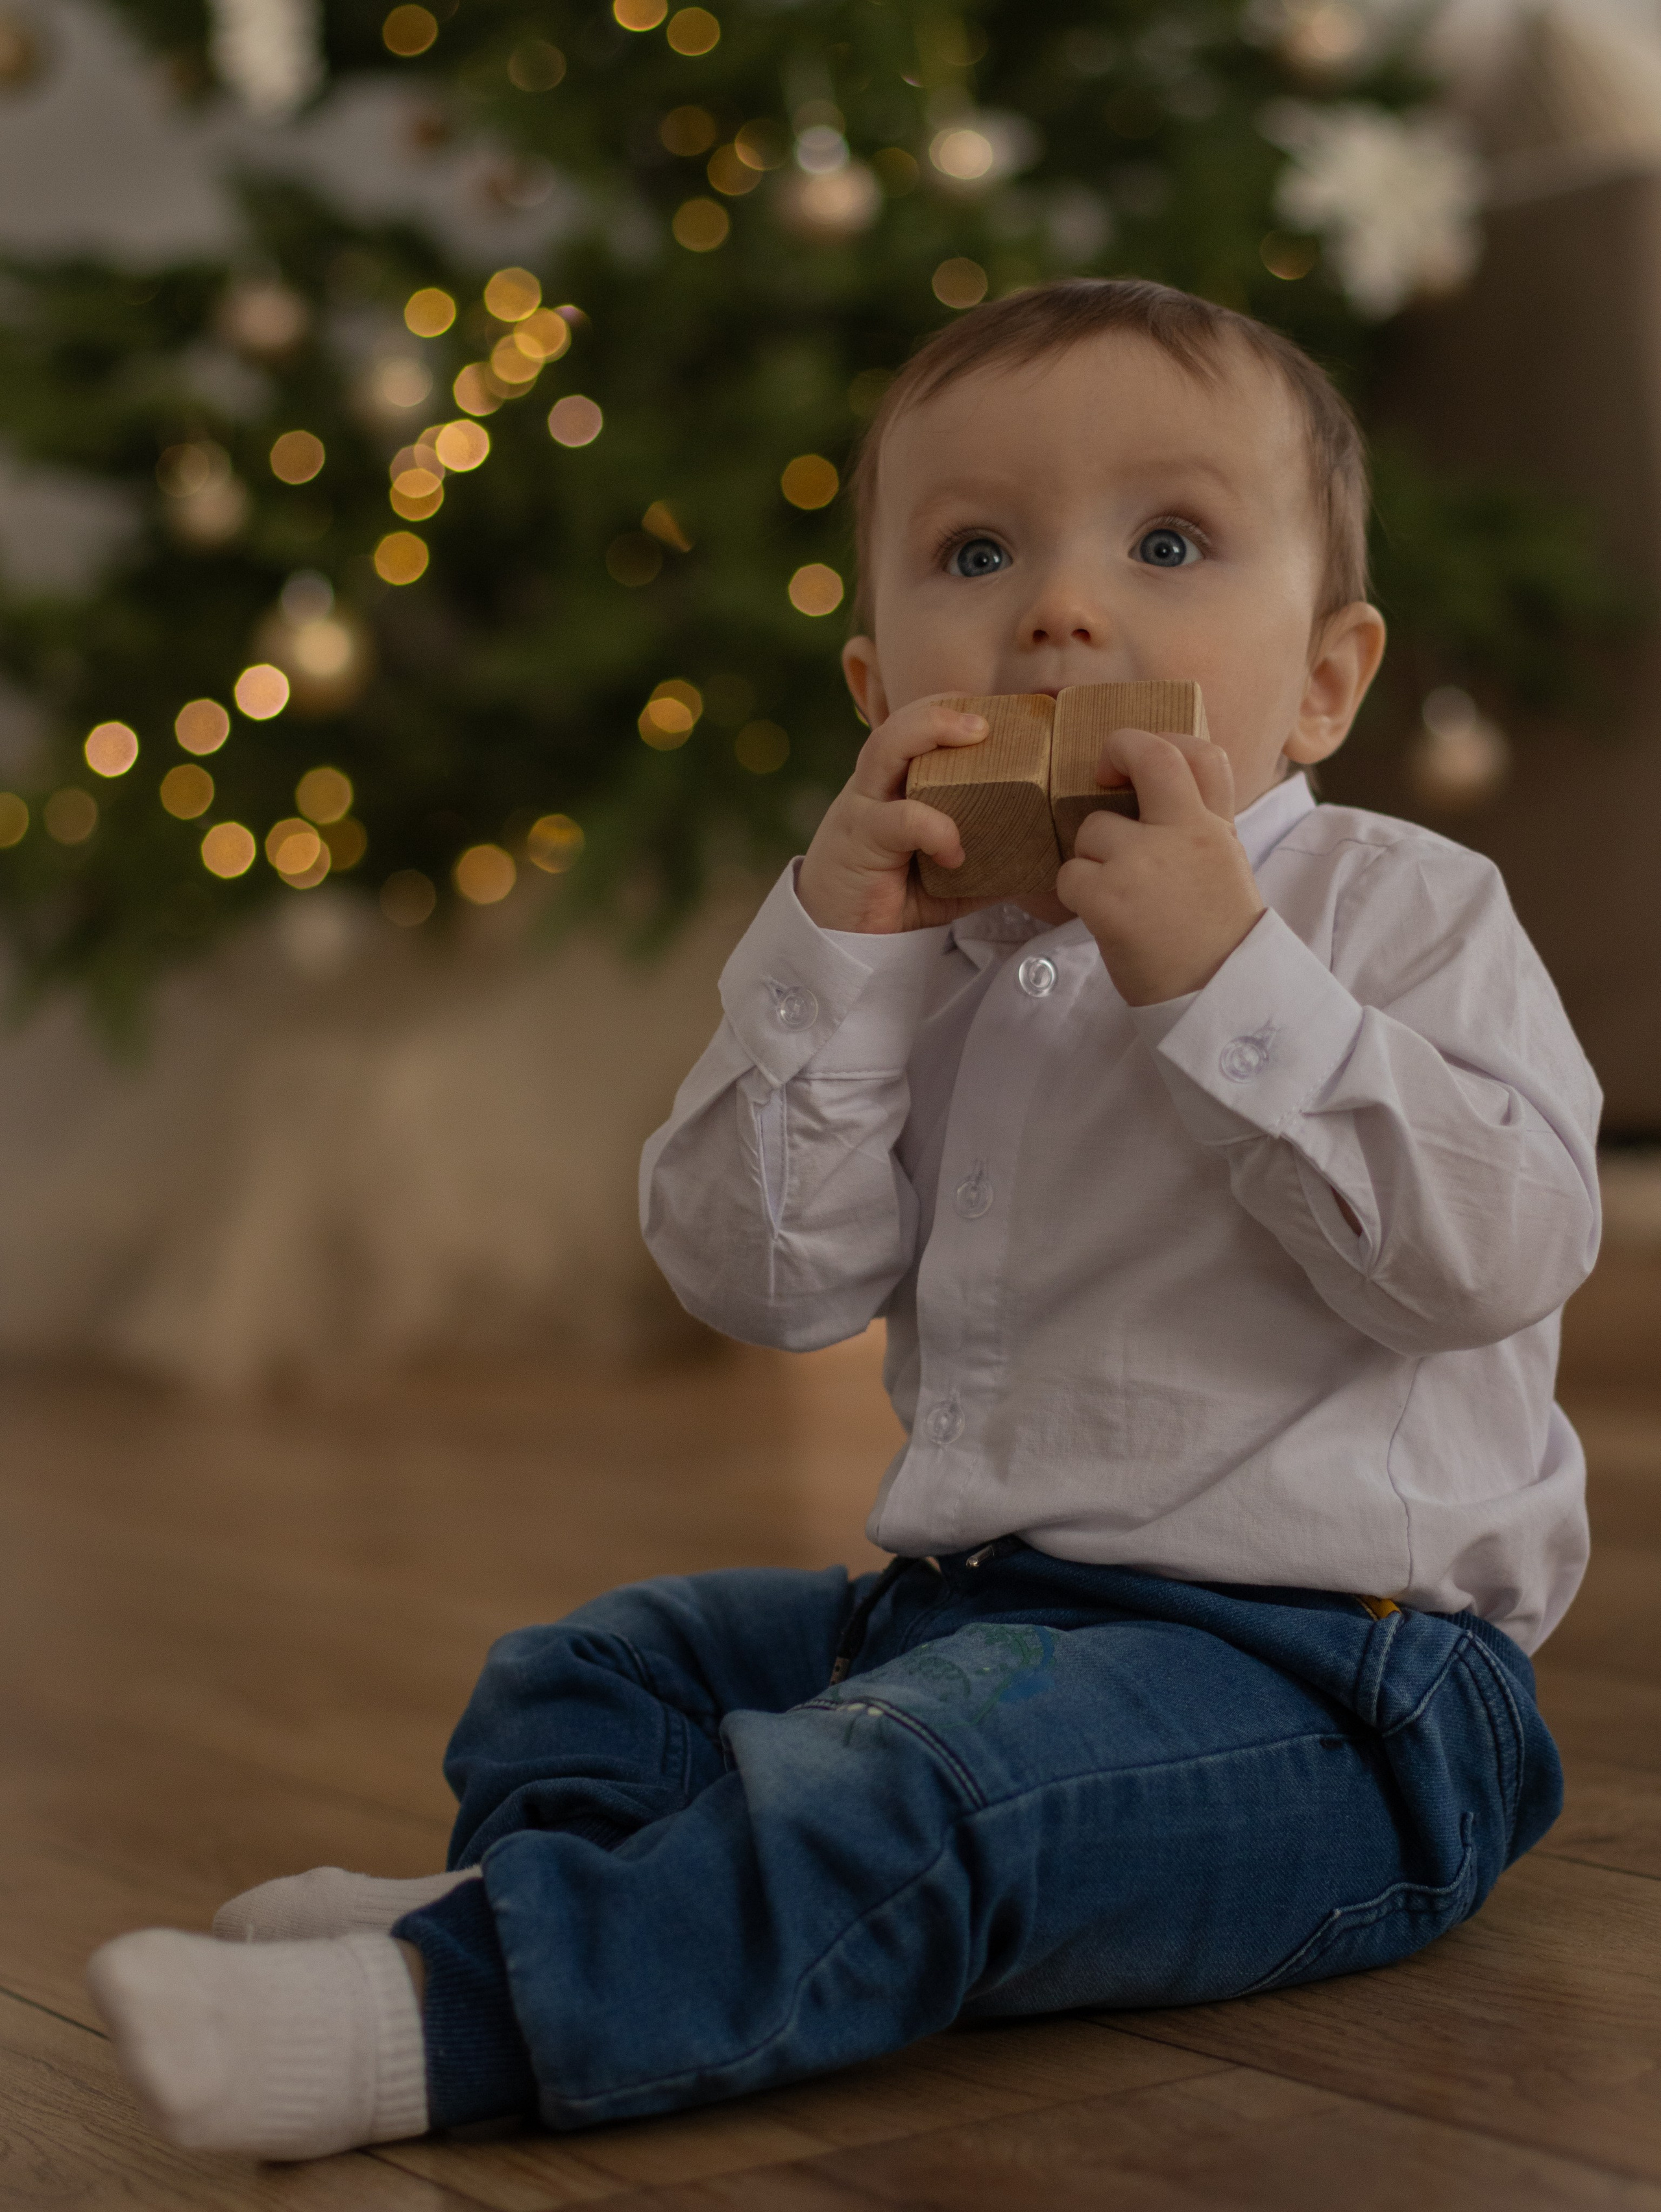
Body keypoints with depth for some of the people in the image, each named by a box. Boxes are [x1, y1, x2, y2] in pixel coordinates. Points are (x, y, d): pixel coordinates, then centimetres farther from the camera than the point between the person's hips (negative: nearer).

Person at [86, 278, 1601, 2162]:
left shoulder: (1398, 912, -5)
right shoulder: (931, 959, 10)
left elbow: (1494, 1247, -20)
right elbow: (763, 1275, 0)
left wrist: (1222, 979, -23)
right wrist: (832, 945, -10)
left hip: (1312, 1669, -7)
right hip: (975, 1601, 8)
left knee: (918, 1780, -33)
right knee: (589, 1672, 12)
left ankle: (449, 2017, -37)